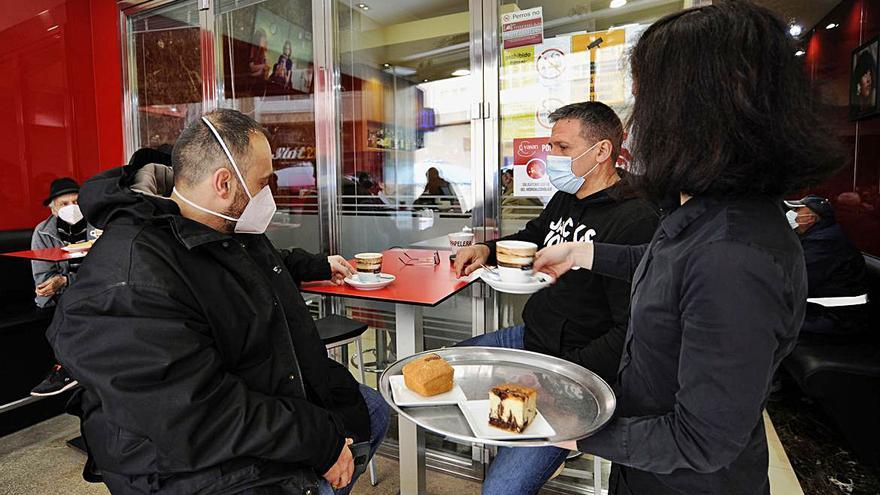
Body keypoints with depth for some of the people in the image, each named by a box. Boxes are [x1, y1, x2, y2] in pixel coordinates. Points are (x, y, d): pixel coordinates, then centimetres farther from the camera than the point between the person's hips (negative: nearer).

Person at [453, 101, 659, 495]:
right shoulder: (565, 199, 7)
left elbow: (630, 332, -23)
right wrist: (486, 249, 10)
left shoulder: (635, 221, -22)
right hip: (529, 339, 9)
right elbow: (532, 236, 28)